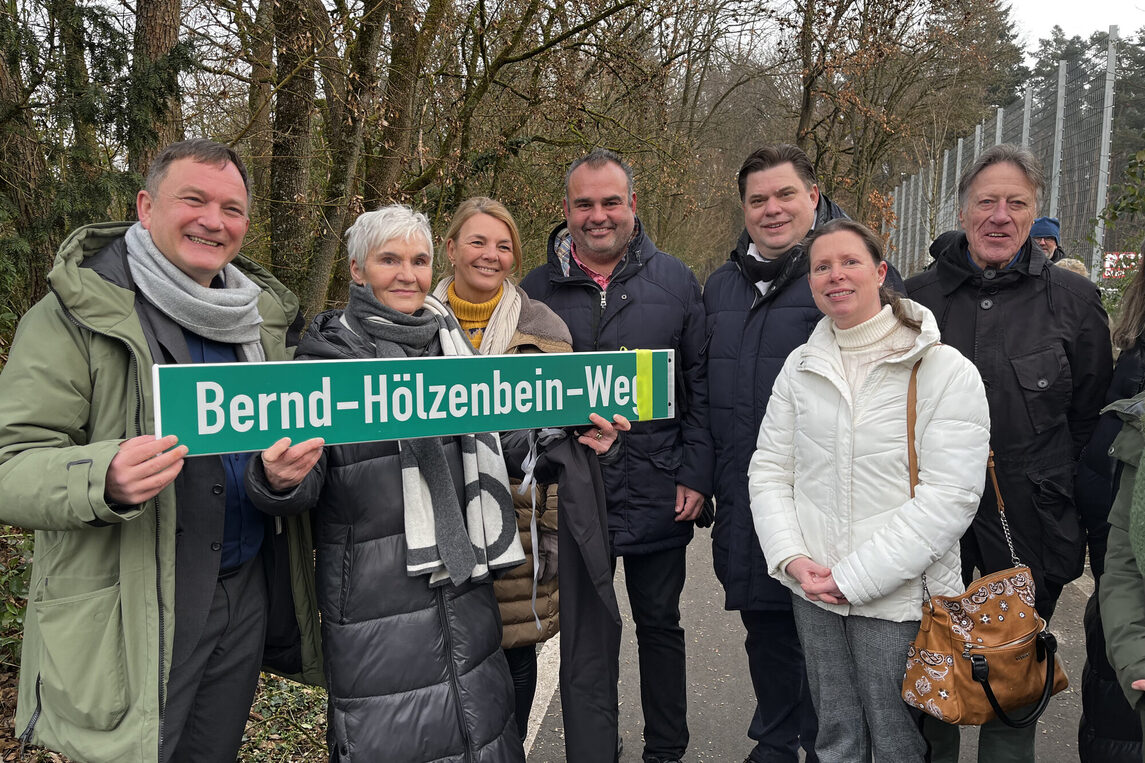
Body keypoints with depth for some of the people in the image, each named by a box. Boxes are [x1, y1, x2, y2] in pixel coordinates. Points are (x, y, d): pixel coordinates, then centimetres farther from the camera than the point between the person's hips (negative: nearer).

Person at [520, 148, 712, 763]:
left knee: (660, 624, 15)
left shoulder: (674, 280, 1)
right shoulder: (538, 290, 2)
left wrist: (695, 475, -4)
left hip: (658, 496, 0)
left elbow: (700, 384, 2)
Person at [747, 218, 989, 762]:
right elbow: (768, 469, 6)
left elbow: (950, 496, -16)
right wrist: (792, 559, -9)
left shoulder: (945, 370, -10)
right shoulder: (800, 367, 4)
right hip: (813, 593, 3)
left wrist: (854, 577, -17)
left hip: (897, 596, -3)